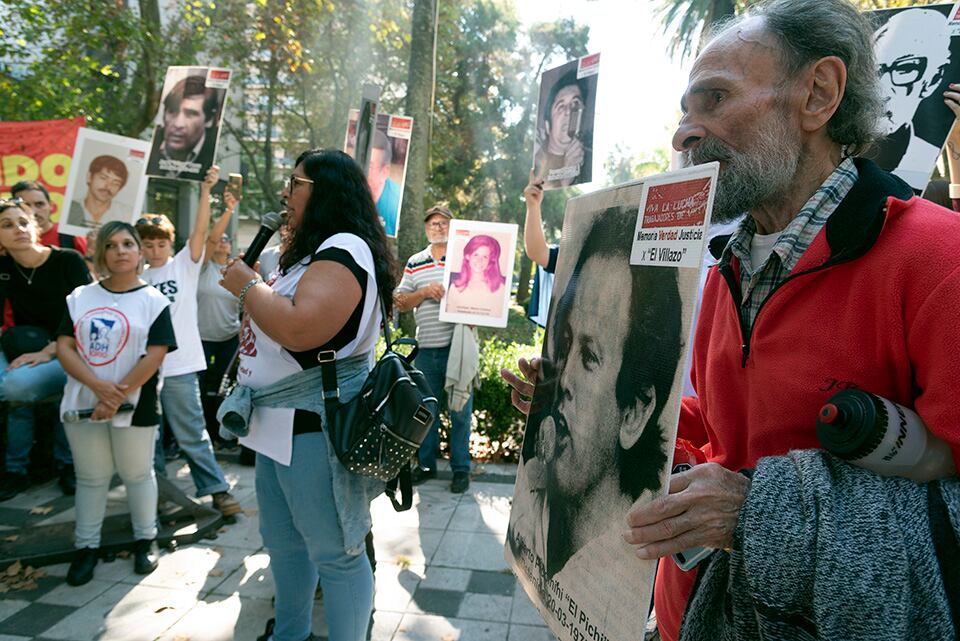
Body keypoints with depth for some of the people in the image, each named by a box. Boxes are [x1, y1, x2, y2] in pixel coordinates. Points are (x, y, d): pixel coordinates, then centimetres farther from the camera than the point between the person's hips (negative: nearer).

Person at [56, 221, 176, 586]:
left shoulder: (153, 301, -3)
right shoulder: (80, 298, 6)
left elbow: (155, 355, -10)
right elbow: (64, 347, -1)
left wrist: (117, 396, -16)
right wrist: (98, 385, -16)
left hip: (134, 405, -2)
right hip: (83, 401, 3)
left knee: (137, 474, 10)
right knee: (90, 477, 13)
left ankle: (146, 540, 26)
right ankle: (86, 546, 27)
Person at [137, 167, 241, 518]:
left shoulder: (185, 264, 1)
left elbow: (200, 231, -14)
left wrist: (205, 192, -24)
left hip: (178, 366, -4)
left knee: (191, 434, -1)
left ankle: (217, 489, 8)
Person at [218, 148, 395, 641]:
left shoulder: (345, 248, -17)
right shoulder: (313, 251, 16)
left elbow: (299, 329, -30)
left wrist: (246, 285, -15)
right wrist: (250, 288, 9)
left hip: (316, 427, -11)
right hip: (278, 422, 11)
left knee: (333, 551, 3)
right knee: (282, 541, 23)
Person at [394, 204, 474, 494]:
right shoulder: (415, 263, 11)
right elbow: (400, 302, 8)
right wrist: (425, 292, -9)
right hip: (426, 349, 3)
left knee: (460, 410, 3)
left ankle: (461, 468, 16)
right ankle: (426, 463, 27)